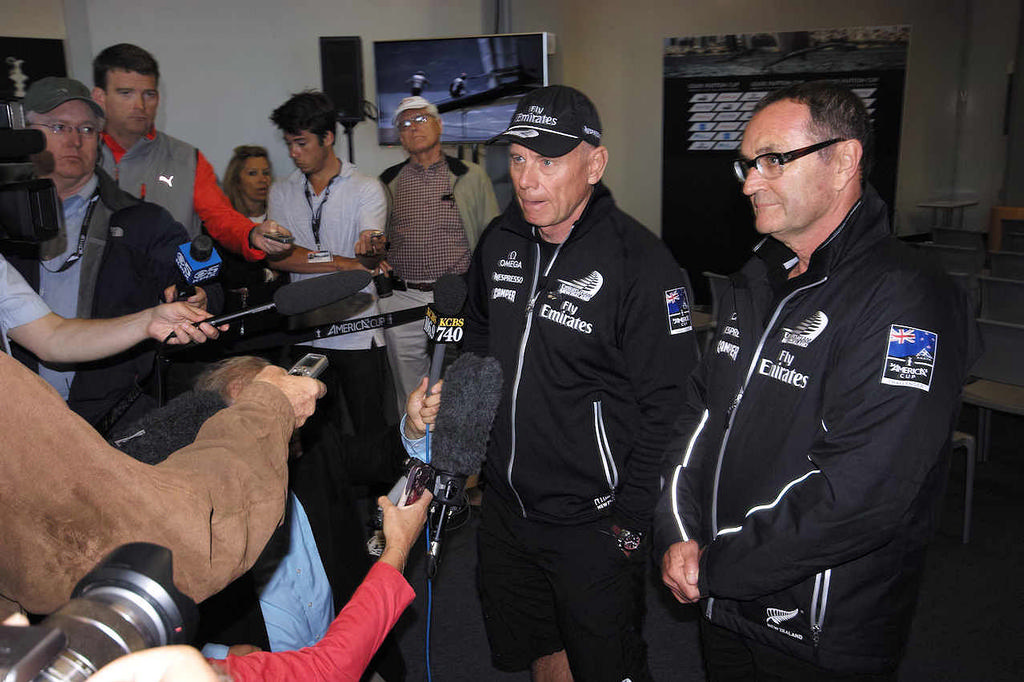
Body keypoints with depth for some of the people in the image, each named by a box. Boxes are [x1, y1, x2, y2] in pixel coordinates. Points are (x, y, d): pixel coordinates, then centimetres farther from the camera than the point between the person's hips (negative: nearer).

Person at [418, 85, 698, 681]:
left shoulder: (641, 264, -20)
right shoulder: (500, 242, 0)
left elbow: (667, 408, -18)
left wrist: (631, 523, -15)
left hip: (593, 523, -6)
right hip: (505, 506, 6)